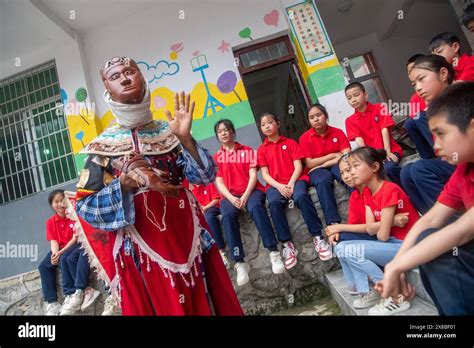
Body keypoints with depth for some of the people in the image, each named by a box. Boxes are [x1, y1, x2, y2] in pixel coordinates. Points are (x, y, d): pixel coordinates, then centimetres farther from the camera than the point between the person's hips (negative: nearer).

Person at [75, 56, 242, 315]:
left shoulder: (167, 131, 5)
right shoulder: (104, 145, 0)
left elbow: (206, 176, -2)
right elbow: (83, 206, -5)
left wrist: (185, 139, -15)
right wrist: (125, 182, -19)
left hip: (186, 233, 2)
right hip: (142, 245, -2)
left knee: (204, 302, 12)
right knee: (160, 304, 8)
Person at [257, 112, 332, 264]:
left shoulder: (290, 143, 13)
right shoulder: (261, 150, 14)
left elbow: (298, 167, 3)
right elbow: (265, 174, 4)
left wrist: (291, 184, -14)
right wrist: (279, 186, -13)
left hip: (295, 179, 0)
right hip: (275, 184, 1)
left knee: (301, 196, -35)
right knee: (274, 203, -34)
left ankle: (318, 237, -24)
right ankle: (287, 244, -26)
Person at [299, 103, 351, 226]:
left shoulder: (338, 132, 2)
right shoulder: (305, 138, -2)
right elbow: (310, 164, -7)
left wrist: (323, 164, -15)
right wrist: (332, 155, -7)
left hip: (336, 165, 1)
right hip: (317, 170, -1)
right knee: (323, 180, -37)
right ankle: (333, 222, -41)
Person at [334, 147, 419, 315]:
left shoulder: (389, 190, -21)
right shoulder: (367, 193, 5)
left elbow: (383, 235, -21)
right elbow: (370, 229, -3)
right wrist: (391, 220, -16)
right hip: (390, 243, 8)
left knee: (350, 251, -20)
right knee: (341, 247, -1)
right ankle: (366, 291, 4)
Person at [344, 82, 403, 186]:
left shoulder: (379, 108, 4)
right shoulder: (350, 121, 7)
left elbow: (384, 130, -6)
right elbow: (358, 139, -6)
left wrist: (387, 151, -16)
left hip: (390, 150, -1)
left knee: (389, 168, -33)